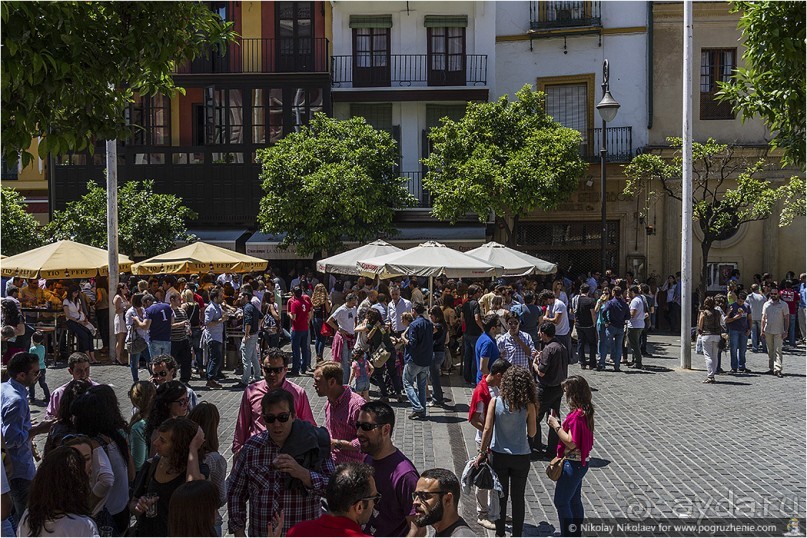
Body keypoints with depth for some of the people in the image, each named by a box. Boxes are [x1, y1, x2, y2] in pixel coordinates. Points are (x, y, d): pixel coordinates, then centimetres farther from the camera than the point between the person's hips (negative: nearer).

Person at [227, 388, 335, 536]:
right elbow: (235, 491, 6)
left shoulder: (312, 445, -8)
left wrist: (302, 473, -27)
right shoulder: (251, 448, -3)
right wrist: (239, 532, 1)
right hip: (260, 533, 2)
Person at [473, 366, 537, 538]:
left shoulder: (495, 402, -12)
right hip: (521, 457, -1)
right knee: (518, 497, 13)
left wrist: (482, 452, -3)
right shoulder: (528, 406, -13)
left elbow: (487, 429, -11)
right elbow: (532, 433, -4)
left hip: (498, 455, 1)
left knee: (500, 496, 15)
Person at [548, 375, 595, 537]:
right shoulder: (585, 412, 5)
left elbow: (571, 443, -25)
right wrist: (558, 425, 6)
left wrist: (556, 426, -19)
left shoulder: (576, 415, -25)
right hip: (580, 462, 10)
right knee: (574, 500, 20)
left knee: (561, 501, 1)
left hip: (572, 464, -10)